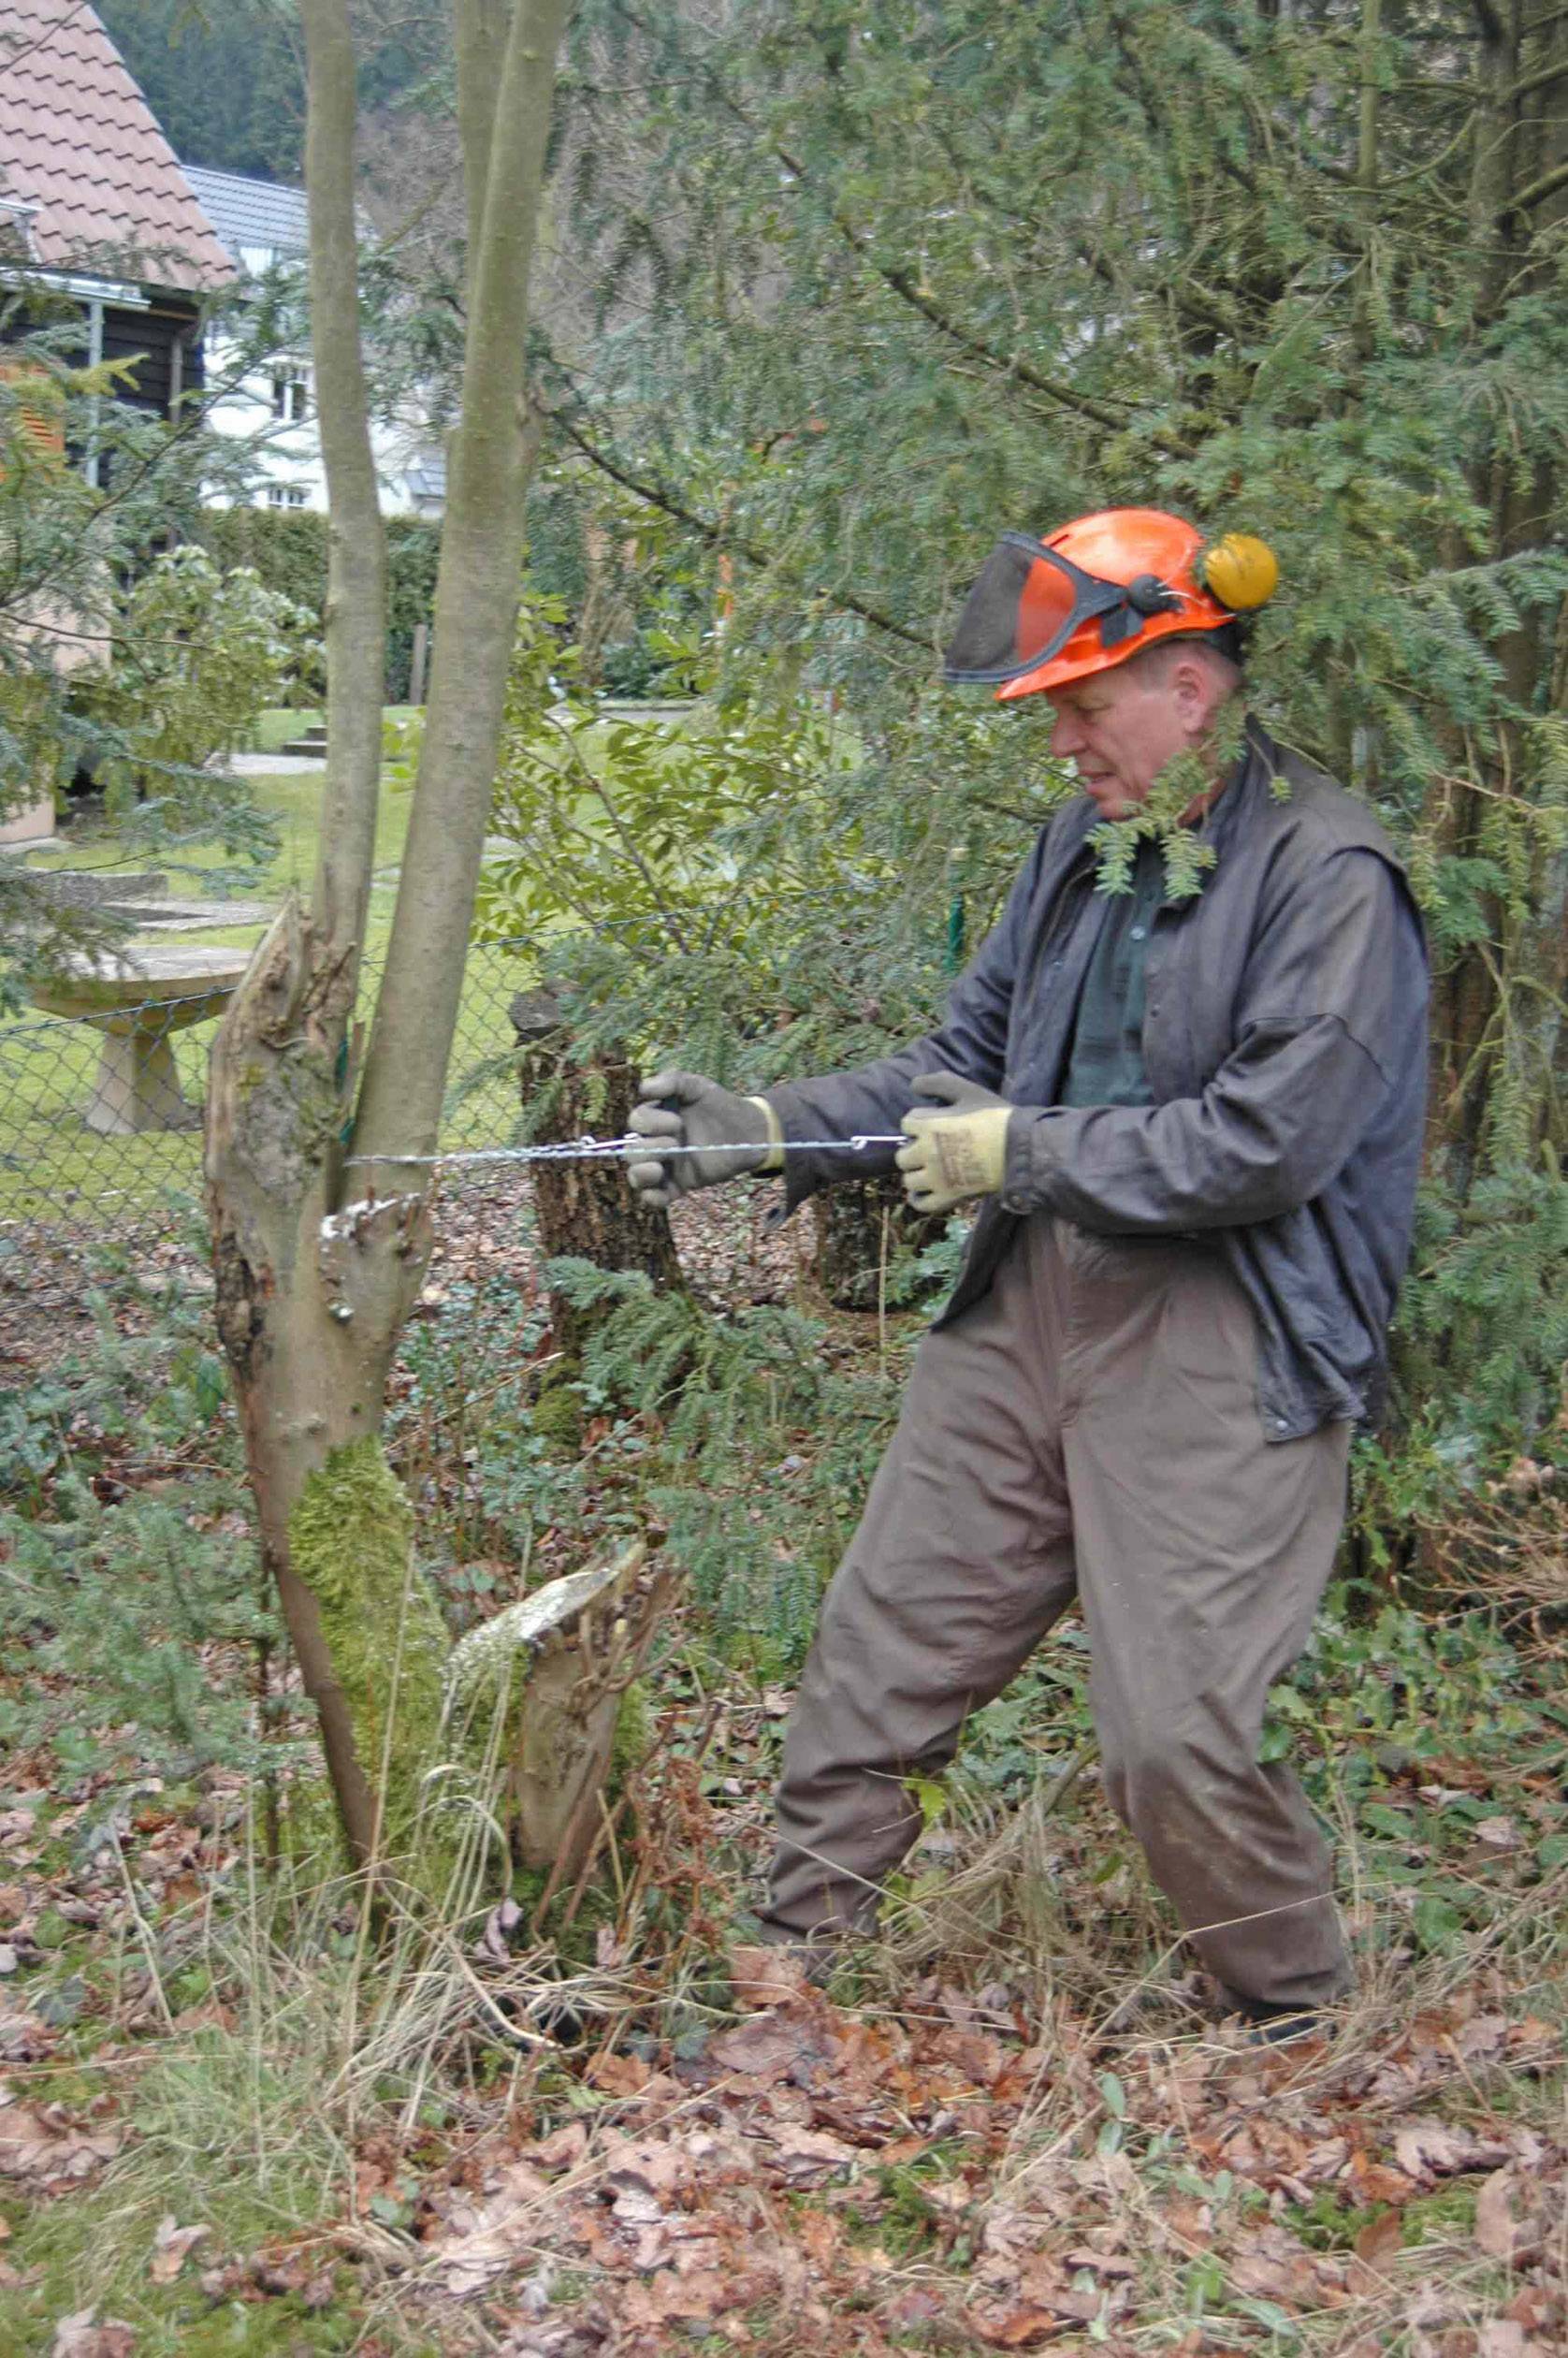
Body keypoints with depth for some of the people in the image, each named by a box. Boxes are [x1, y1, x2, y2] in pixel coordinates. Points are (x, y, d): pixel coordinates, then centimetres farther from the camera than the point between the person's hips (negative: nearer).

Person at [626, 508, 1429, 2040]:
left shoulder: (1330, 874, -12)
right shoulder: (1085, 844, 12)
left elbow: (1267, 1142, -19)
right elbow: (964, 1061, 15)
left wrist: (1025, 1155, -13)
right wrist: (766, 1132, 3)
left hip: (1218, 1350, -7)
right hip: (1029, 1310, 7)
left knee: (1176, 1736, -8)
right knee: (878, 1646, 10)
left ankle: (1304, 2029, 19)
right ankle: (795, 1954, 27)